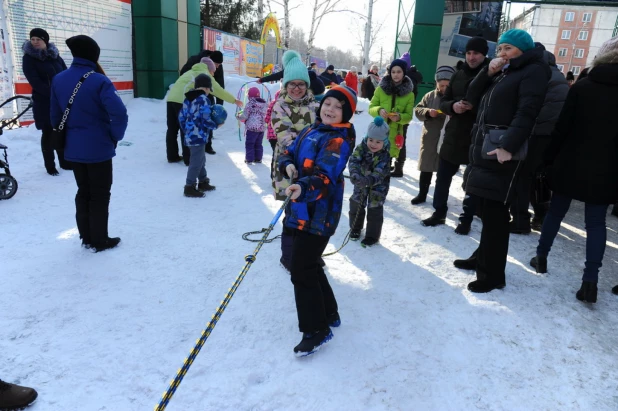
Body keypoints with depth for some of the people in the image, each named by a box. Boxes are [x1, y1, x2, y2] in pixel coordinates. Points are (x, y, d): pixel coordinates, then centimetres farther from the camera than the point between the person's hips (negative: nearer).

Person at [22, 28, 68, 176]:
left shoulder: (55, 56, 10)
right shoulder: (28, 59, -4)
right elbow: (36, 83, -14)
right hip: (44, 103, -4)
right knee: (48, 133, 2)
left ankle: (64, 162, 23)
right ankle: (50, 166, 11)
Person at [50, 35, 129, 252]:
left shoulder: (58, 80, 3)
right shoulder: (99, 81, -17)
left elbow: (55, 116, 9)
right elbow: (119, 114, -26)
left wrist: (66, 136, 19)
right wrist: (115, 136, -9)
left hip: (73, 148, 6)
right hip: (98, 148, -6)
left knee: (83, 192, 18)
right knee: (100, 194, 6)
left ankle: (86, 237, 27)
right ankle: (99, 240, 15)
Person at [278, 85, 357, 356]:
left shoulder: (338, 140, -15)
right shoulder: (311, 130, 11)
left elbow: (325, 176, -28)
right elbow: (289, 153, 13)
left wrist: (304, 188, -48)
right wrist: (288, 165, -10)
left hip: (318, 214, -9)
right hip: (302, 209, 9)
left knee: (301, 270, -6)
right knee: (309, 264, 20)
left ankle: (316, 330, 10)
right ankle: (328, 313, 39)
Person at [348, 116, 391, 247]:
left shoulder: (385, 156, -25)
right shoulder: (361, 148, -17)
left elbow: (380, 173, -35)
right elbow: (353, 161, -29)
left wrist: (368, 180, -53)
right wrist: (354, 174, -49)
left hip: (378, 185, -3)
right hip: (361, 183, 4)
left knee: (375, 210, 0)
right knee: (356, 205, 14)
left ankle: (372, 235, 16)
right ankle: (355, 228, 37)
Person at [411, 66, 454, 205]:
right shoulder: (429, 96, 6)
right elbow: (417, 110, 3)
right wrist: (428, 112, -15)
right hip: (430, 139, 3)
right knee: (426, 168, 11)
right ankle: (422, 194, 25)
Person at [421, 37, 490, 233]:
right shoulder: (458, 75, 9)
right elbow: (443, 102, 9)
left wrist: (475, 106, -25)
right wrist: (453, 106, -14)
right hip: (454, 135, 5)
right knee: (442, 176, 10)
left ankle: (466, 219, 18)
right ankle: (439, 213, 24)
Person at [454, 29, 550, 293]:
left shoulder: (533, 71, -3)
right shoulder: (502, 73, 25)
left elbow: (527, 113, -16)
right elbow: (473, 99, 17)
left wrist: (508, 146, -27)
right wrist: (488, 72, 3)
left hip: (502, 151, -8)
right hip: (483, 148, 8)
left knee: (495, 213, -8)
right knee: (487, 210, 14)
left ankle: (493, 275, -2)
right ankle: (483, 257, 26)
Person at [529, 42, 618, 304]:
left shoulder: (582, 87, -3)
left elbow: (562, 127, -6)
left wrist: (549, 158, 1)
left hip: (571, 164, 0)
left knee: (556, 210, 15)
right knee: (596, 222, 4)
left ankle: (541, 257, 26)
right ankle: (590, 280, -2)